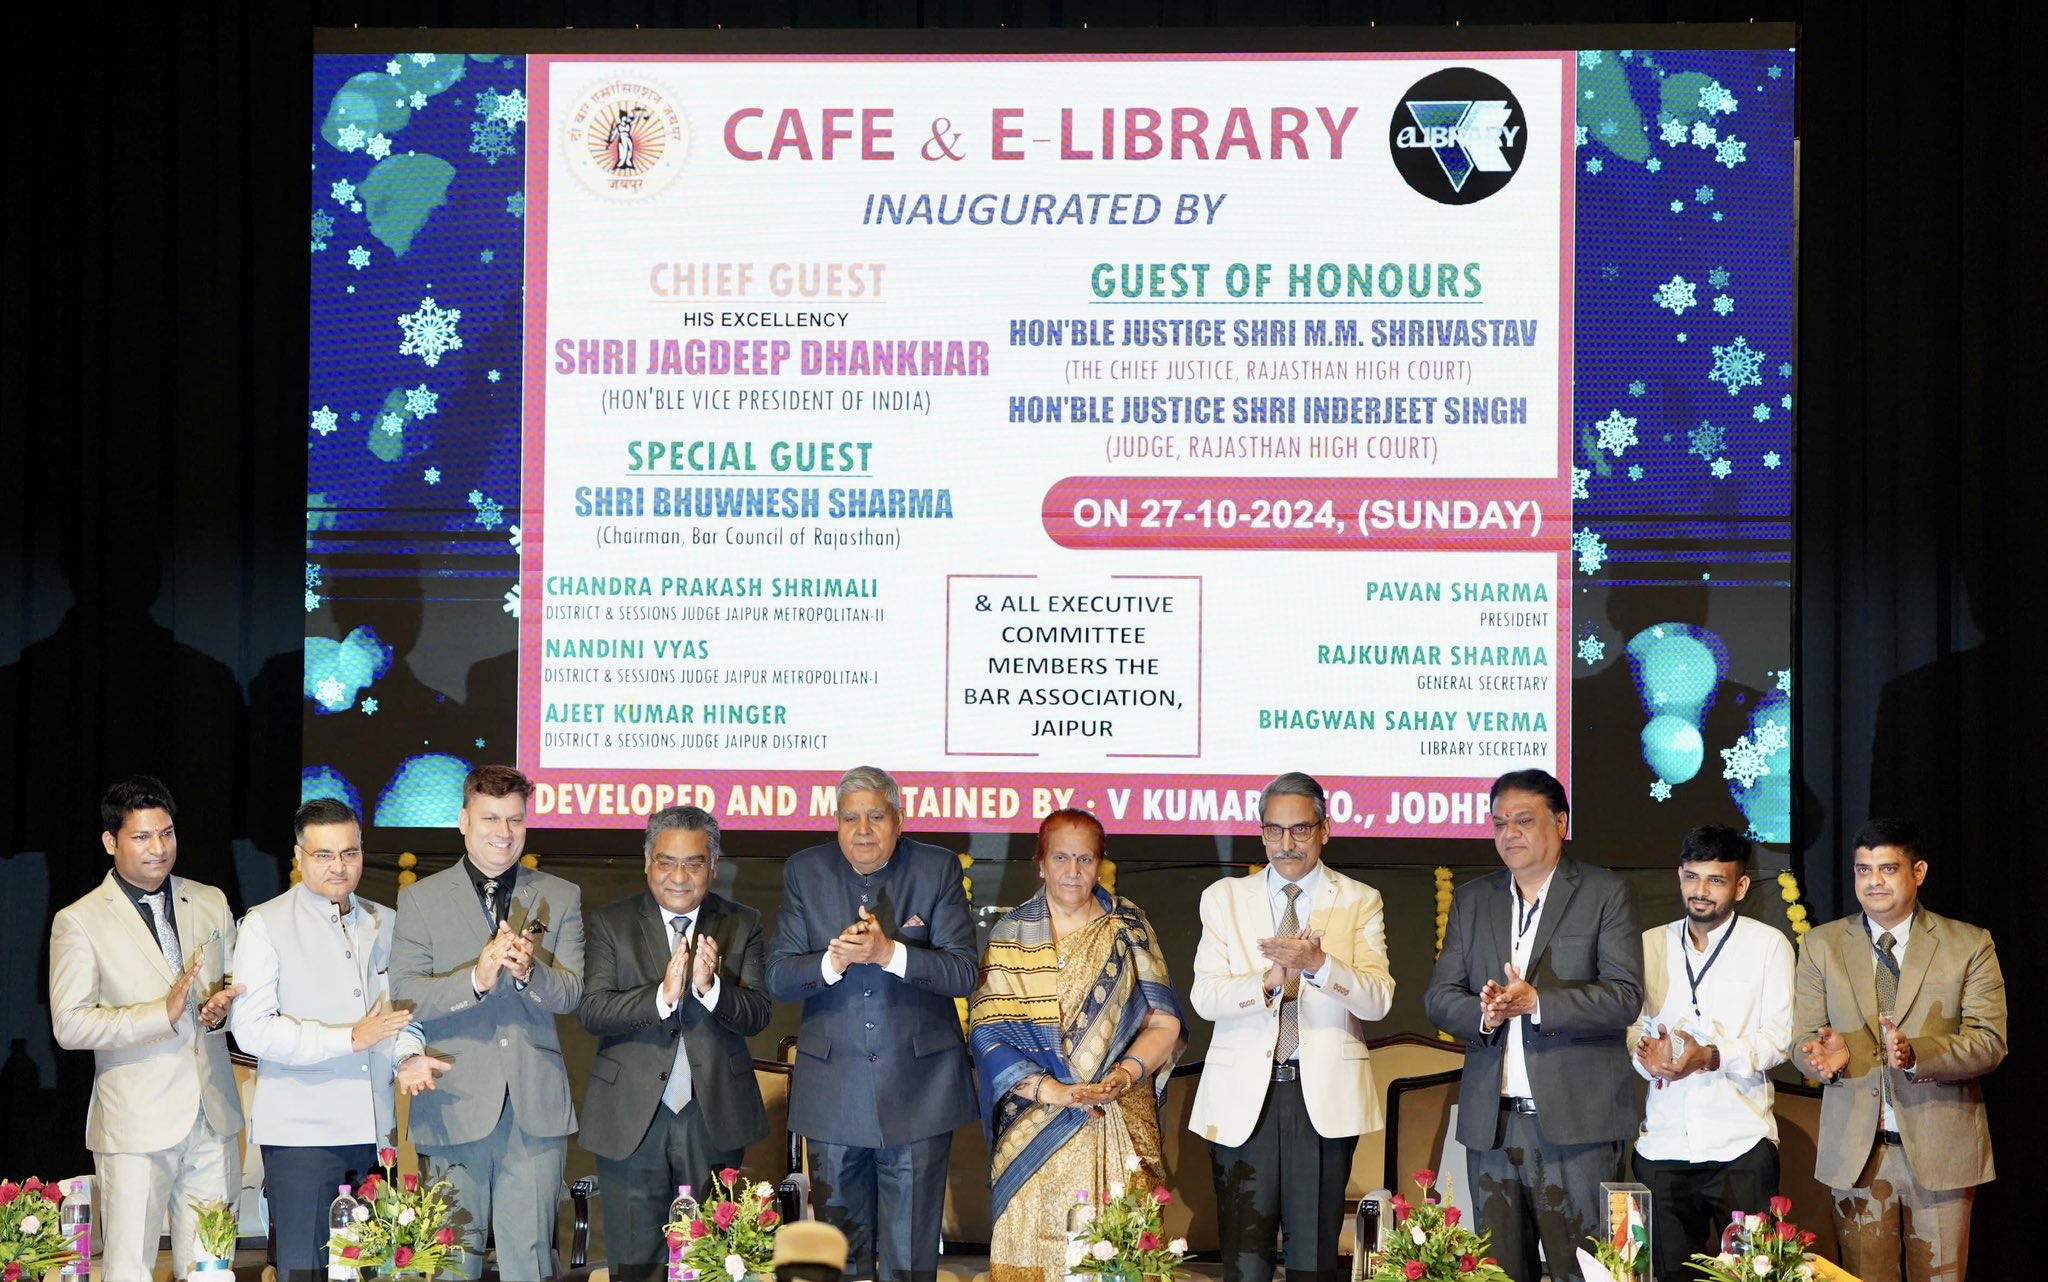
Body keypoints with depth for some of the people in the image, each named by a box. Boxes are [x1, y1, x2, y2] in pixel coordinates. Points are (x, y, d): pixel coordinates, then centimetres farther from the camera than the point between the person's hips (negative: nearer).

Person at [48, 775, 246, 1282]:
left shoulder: (210, 902, 12)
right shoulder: (79, 922, -4)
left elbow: (238, 985, 21)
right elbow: (69, 1024, -11)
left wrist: (221, 1008, -4)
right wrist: (163, 1014, -21)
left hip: (212, 1119, 4)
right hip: (136, 1124, -4)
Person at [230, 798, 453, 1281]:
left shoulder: (384, 924, 13)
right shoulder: (265, 925, -3)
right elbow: (251, 1028, -12)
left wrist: (407, 1056, -3)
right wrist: (349, 1040, -18)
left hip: (374, 1130, 5)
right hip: (301, 1131, -5)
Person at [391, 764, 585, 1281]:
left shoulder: (560, 898, 11)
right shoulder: (421, 899, 7)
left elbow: (572, 994, 2)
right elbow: (403, 996, -4)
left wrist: (528, 971, -19)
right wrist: (476, 979, -20)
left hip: (535, 1107, 1)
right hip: (456, 1107, -1)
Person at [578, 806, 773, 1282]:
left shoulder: (742, 926, 5)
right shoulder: (611, 922, 2)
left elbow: (757, 1015, -3)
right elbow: (591, 1011, -9)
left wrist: (711, 987, -23)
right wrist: (662, 995, -23)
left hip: (714, 1118, 1)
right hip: (632, 1118, -1)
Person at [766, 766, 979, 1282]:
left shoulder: (938, 869, -2)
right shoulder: (805, 871, 2)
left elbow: (963, 972, -10)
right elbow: (778, 978, -2)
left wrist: (889, 953, -25)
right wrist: (832, 961, -22)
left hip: (918, 1084, -2)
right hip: (832, 1090, 2)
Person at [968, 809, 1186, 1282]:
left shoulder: (1128, 927, 7)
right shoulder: (1012, 935, 4)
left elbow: (1163, 1021, 5)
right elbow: (987, 1032, -4)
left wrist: (1127, 1073, -14)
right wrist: (1052, 1091, -15)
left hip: (1122, 1129, 1)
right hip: (1035, 1128, -1)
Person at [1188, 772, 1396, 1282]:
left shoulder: (1360, 901, 8)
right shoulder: (1224, 899, 10)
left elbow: (1379, 999, -5)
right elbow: (1204, 998, -1)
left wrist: (1317, 964, -23)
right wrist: (1270, 980, -19)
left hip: (1325, 1097, 0)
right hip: (1243, 1097, 1)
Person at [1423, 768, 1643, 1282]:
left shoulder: (1605, 893, 1)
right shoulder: (1471, 899, 16)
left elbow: (1624, 998, -9)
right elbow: (1438, 996, 10)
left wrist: (1535, 1002, -21)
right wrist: (1483, 1013, -12)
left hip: (1577, 1123, -4)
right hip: (1491, 1123, 4)